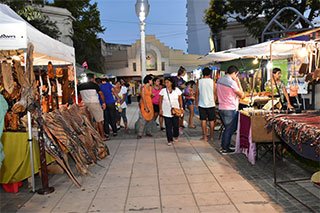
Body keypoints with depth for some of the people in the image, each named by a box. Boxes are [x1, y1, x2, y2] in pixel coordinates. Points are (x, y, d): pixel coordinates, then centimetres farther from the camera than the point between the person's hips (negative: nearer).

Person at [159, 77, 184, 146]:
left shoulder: (177, 90, 0)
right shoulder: (163, 91, -1)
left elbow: (180, 100, 6)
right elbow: (160, 101, 4)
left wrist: (181, 108, 2)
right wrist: (161, 109, 0)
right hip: (166, 112, 0)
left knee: (176, 125, 5)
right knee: (168, 126, 0)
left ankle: (175, 136, 32)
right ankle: (170, 140, 8)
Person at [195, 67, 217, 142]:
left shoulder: (199, 82, -3)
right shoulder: (212, 81, -4)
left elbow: (197, 93, -1)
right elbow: (215, 93, -1)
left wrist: (196, 103, 10)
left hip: (202, 104, 0)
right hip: (211, 104, 0)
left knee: (203, 120, 6)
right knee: (211, 120, 9)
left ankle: (205, 136, 8)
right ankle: (211, 136, 17)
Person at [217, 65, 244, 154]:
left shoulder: (219, 80, 6)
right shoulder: (232, 82, -18)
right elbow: (242, 95, -11)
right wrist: (238, 82, -6)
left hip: (221, 108, 8)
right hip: (230, 110, -8)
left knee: (227, 128, 21)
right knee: (230, 129, 5)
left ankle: (223, 146, 28)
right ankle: (225, 149, 13)